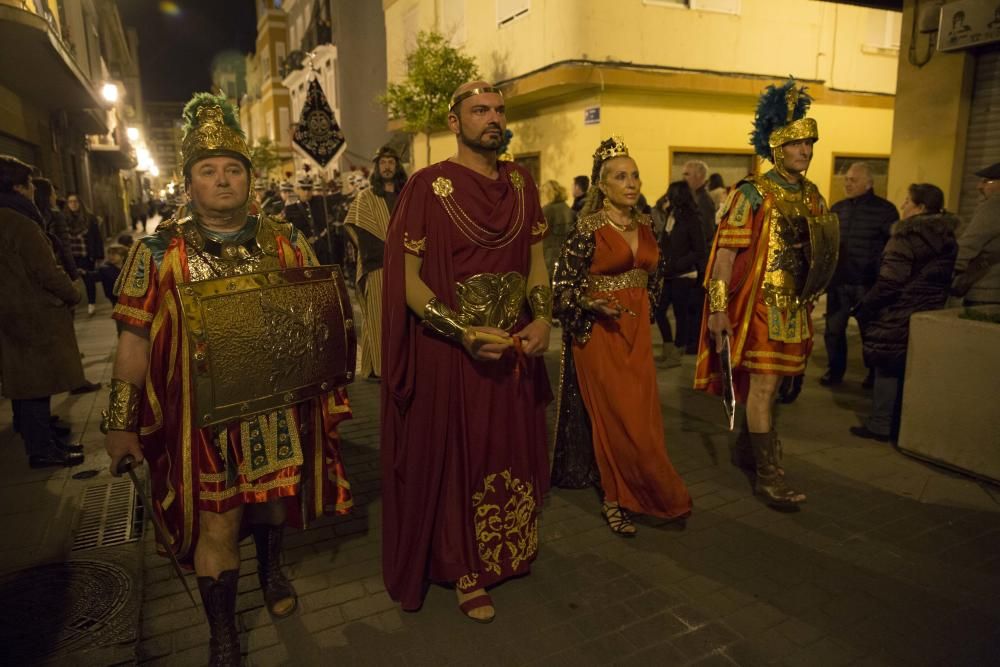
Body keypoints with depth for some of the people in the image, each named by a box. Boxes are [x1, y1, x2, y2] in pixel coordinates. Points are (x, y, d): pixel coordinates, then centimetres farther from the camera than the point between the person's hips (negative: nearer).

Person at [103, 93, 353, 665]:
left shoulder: (287, 242, 1)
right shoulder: (158, 251, -4)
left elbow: (319, 316, 7)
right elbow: (135, 340, -3)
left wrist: (330, 390, -2)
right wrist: (121, 423, -3)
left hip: (277, 406, 2)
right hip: (203, 415, -2)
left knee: (274, 497, 20)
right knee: (217, 523, 5)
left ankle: (272, 570, 52)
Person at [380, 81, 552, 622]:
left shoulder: (520, 182, 5)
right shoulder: (427, 186, -11)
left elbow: (535, 258, 10)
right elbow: (406, 278, -12)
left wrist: (542, 318, -8)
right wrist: (465, 333, -22)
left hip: (515, 348, 5)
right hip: (449, 351, -5)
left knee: (513, 450, 18)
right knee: (455, 457, 9)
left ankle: (509, 549, 42)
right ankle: (463, 567, 30)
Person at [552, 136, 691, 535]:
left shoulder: (645, 226, 8)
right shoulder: (588, 229, -11)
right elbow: (563, 286, -10)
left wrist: (644, 313, 18)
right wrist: (593, 304, -24)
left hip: (637, 331, 6)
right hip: (599, 332, -6)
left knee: (641, 415, 8)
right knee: (619, 418, -3)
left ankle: (620, 495, 25)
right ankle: (615, 499, 13)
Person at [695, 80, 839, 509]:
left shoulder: (812, 196, 11)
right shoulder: (752, 193, -9)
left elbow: (819, 254, 19)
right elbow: (725, 252, -14)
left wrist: (810, 298, 8)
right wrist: (719, 309, -19)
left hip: (795, 305, 7)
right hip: (760, 304, -7)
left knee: (768, 382, 15)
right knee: (763, 384, -6)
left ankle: (746, 448, 33)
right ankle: (769, 475, 2)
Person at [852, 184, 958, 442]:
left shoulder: (906, 238, -14)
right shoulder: (949, 240, 8)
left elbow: (890, 283, -20)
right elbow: (949, 280, 13)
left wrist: (864, 308, -12)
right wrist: (936, 304, 21)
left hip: (899, 316, -7)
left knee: (887, 369, 2)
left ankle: (880, 425, 7)